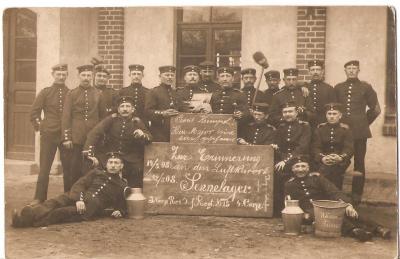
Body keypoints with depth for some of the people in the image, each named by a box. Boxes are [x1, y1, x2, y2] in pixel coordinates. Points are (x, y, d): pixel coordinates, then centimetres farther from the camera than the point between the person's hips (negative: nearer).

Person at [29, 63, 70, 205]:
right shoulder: (45, 92, 3)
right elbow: (34, 111, 4)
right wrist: (39, 126, -1)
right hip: (48, 135, -1)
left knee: (68, 167, 4)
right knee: (44, 168, 1)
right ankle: (39, 198, 8)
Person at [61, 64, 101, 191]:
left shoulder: (98, 94, 8)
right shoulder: (71, 94, 4)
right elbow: (66, 117, 0)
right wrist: (66, 138, -7)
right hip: (75, 137, -1)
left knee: (89, 169, 3)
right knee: (73, 169, 3)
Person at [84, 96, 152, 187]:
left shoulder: (137, 122, 1)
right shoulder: (112, 119, -4)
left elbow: (149, 139, 0)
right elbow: (94, 133, -13)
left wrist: (142, 135, -26)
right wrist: (90, 154, -26)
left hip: (131, 161, 1)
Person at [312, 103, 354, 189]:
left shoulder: (345, 129, 5)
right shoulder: (320, 128, 9)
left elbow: (349, 148, -6)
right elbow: (315, 147, -1)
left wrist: (341, 157, -30)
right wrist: (322, 158, -24)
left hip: (340, 162, -1)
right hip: (323, 161, 2)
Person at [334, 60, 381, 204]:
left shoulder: (366, 87, 7)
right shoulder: (338, 88, 12)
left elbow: (376, 109, 11)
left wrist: (364, 123, 11)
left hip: (360, 132, -1)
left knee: (359, 164, 1)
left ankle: (357, 195, 10)